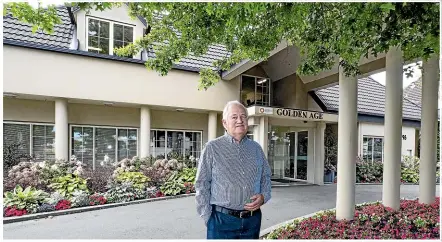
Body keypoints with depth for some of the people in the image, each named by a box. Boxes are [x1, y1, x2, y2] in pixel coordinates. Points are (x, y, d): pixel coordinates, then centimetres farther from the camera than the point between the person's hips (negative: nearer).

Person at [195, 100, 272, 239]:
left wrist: (264, 196, -4)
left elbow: (266, 177, 13)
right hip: (222, 220, -3)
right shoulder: (212, 148, -7)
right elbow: (202, 185, -6)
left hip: (253, 219, 4)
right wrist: (208, 218, -8)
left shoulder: (256, 148, 6)